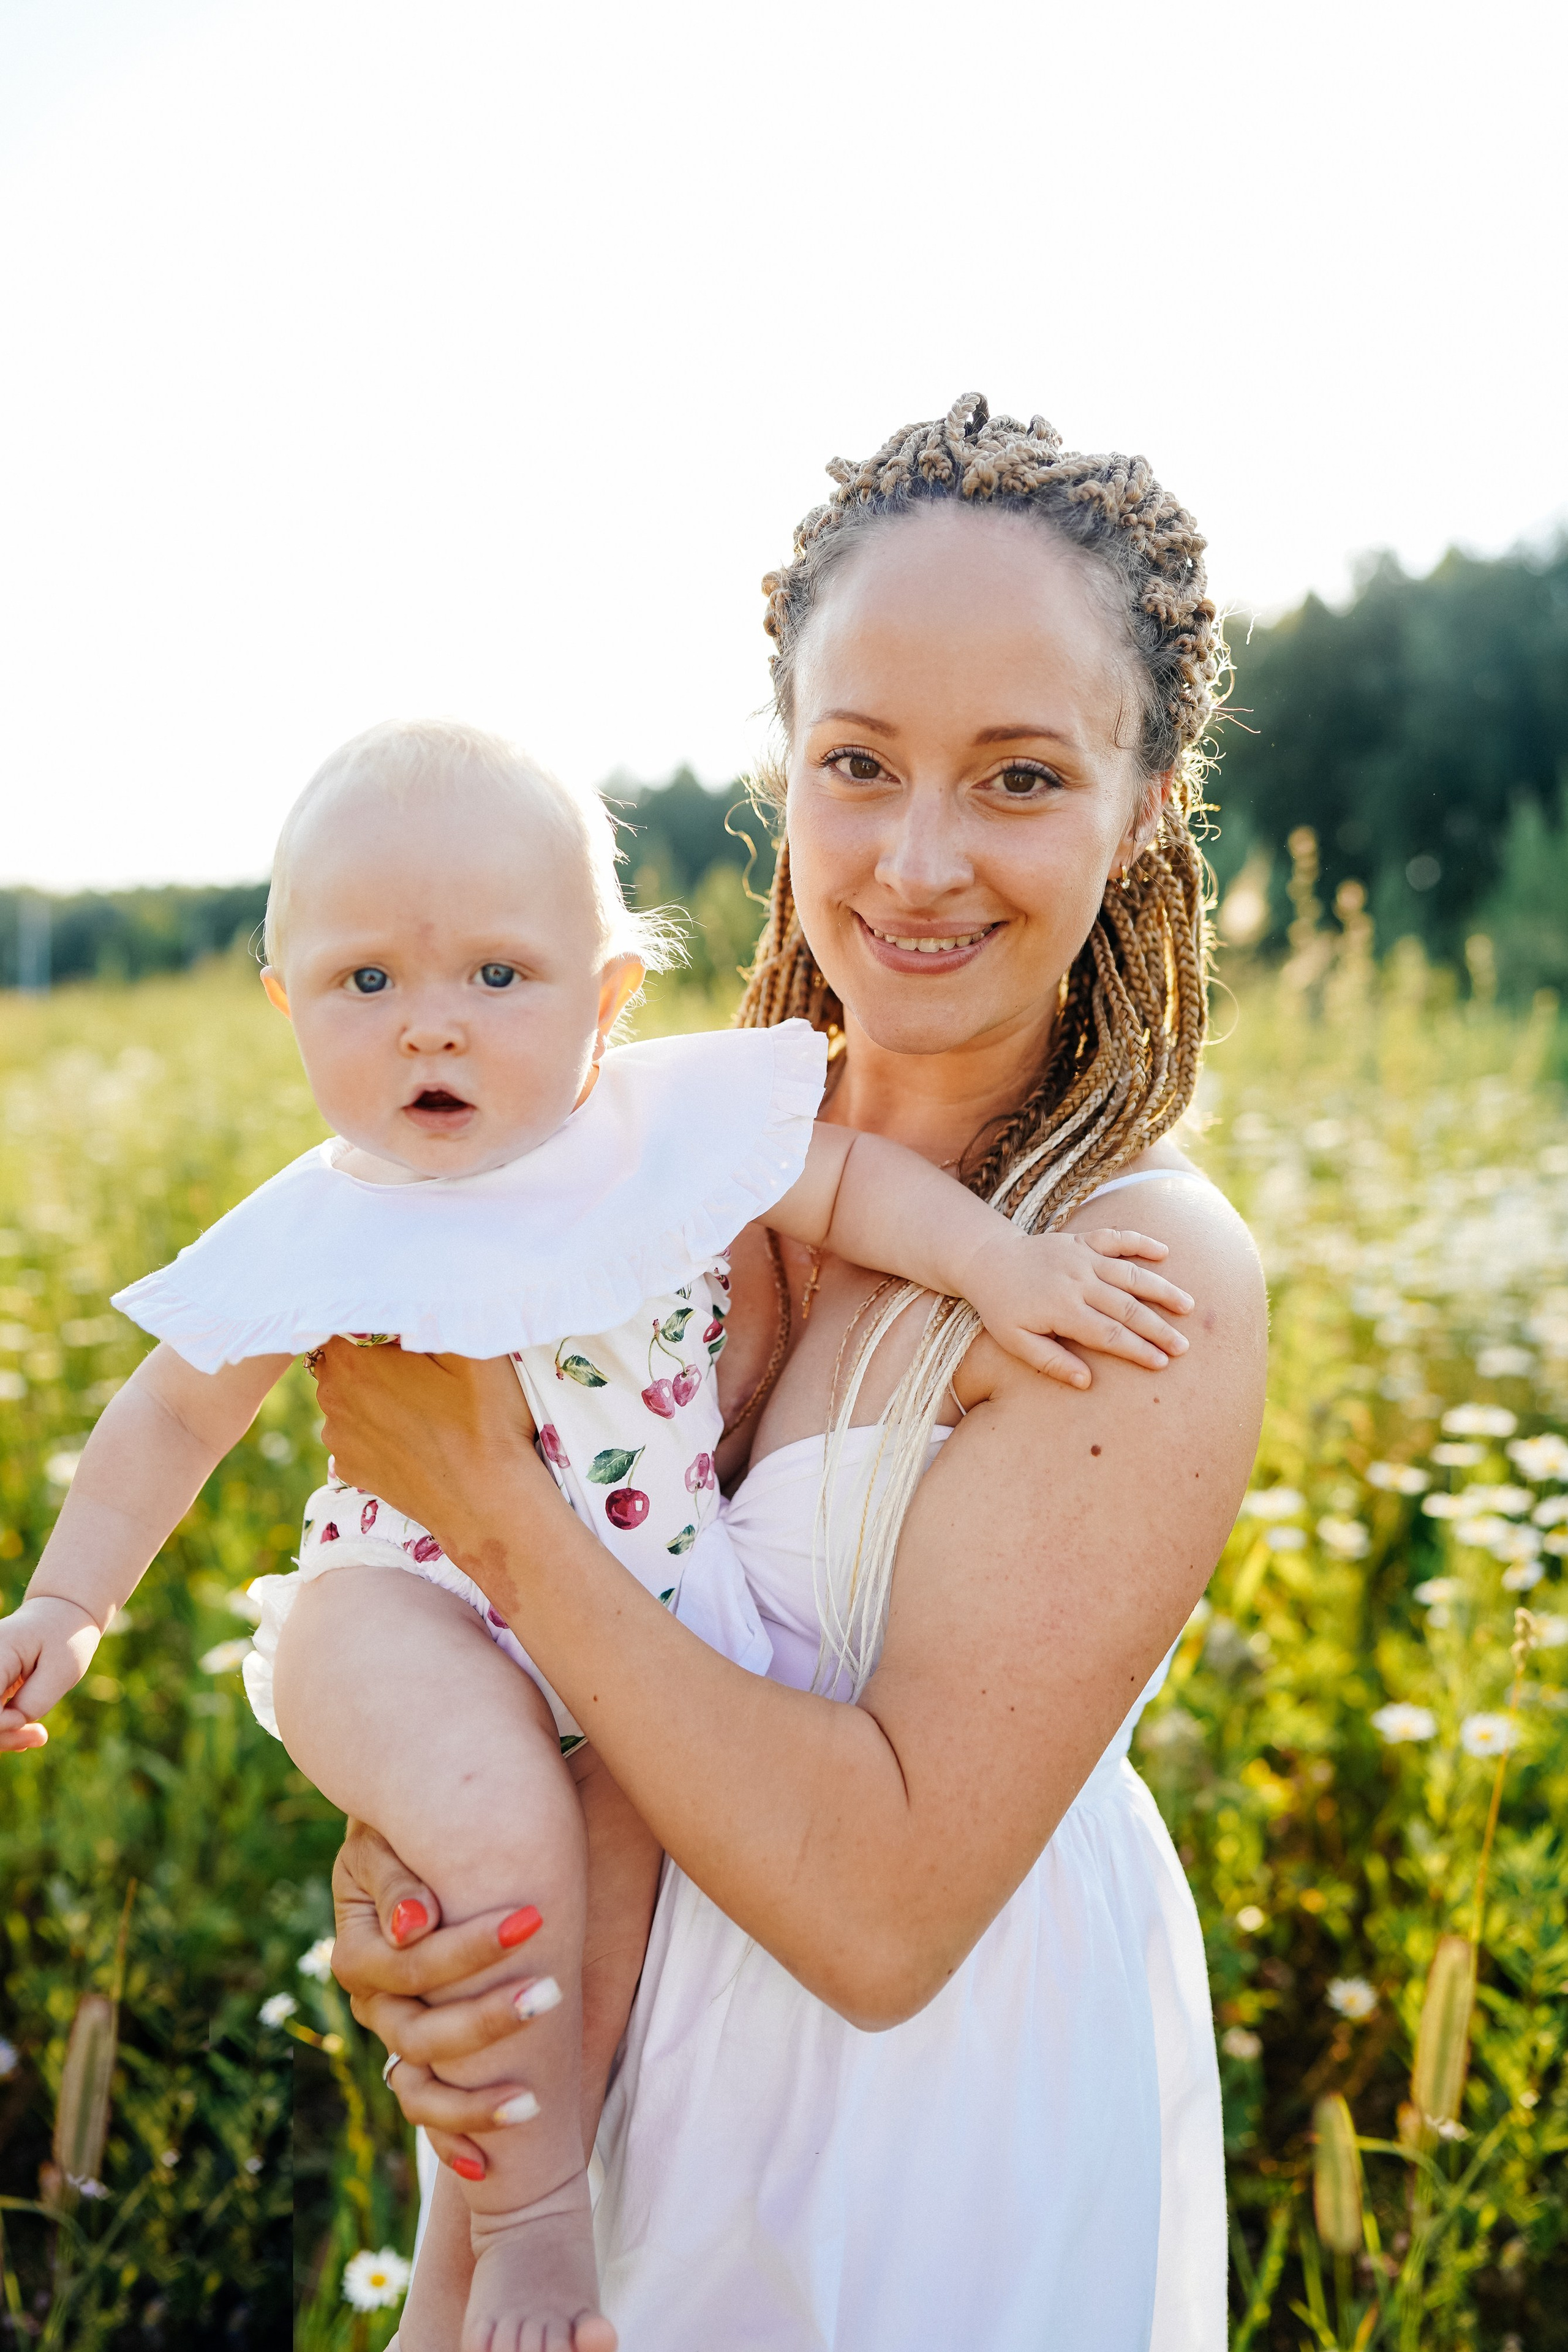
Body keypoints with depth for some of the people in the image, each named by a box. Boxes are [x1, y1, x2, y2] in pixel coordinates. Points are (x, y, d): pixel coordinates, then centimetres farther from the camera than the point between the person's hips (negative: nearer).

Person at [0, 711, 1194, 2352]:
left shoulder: (673, 1122, -12)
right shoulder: (316, 1242, -14)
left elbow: (843, 1175, 1)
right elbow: (174, 1416, -1)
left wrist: (999, 1261, -13)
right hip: (421, 1605, -3)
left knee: (617, 1894, 8)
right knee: (509, 1847, -28)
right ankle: (527, 2211, -2)